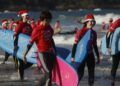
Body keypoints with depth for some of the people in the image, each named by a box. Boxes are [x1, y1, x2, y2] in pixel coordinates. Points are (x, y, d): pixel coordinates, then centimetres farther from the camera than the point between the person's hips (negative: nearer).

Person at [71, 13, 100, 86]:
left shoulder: (94, 33, 6)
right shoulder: (81, 32, -14)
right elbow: (75, 44, -15)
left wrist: (98, 56, 17)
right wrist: (73, 56, -18)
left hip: (90, 55, 6)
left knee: (91, 72, 8)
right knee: (80, 73, -5)